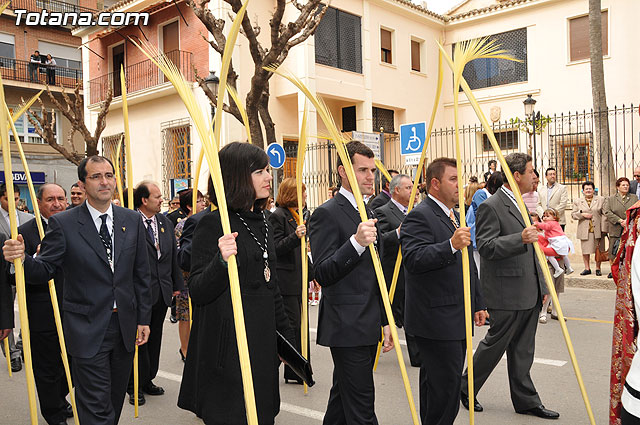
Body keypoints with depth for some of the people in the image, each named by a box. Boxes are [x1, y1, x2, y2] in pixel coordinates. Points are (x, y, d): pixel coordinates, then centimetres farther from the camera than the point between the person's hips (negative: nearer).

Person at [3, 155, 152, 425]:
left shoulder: (132, 220, 3)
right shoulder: (63, 224, -7)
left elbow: (141, 274, 6)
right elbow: (45, 270, -6)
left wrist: (144, 318, 6)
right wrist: (22, 259, -28)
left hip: (126, 326, 4)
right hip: (88, 329, -4)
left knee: (116, 399, 18)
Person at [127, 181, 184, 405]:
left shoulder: (165, 223, 8)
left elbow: (174, 255, 13)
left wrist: (177, 284, 13)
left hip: (162, 291, 6)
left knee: (155, 338, 16)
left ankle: (148, 380, 30)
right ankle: (135, 386, 19)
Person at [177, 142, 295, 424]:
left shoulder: (263, 225, 12)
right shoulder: (213, 224, -12)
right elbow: (197, 293, -16)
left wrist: (287, 338, 21)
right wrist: (222, 261, -33)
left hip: (262, 343, 7)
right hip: (227, 345, -7)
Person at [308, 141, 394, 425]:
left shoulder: (367, 212, 16)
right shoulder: (327, 214, -11)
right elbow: (323, 274, -19)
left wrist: (384, 321, 19)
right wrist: (356, 242, -33)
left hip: (367, 327, 8)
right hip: (346, 327, -8)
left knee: (343, 397, 18)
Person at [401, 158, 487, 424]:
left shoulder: (455, 216, 18)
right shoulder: (419, 217, -13)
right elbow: (413, 260, -27)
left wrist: (477, 304, 23)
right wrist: (451, 245, -35)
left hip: (458, 319, 9)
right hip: (437, 321, -9)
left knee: (436, 383, 17)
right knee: (445, 385, -5)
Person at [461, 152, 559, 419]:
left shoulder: (521, 205, 15)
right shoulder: (491, 206, -14)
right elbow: (486, 247, -22)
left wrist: (542, 286, 19)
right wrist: (520, 239, -33)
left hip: (529, 294, 8)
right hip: (506, 294, -8)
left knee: (523, 351, 15)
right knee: (494, 344, 4)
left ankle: (526, 401, 25)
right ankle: (467, 389, 23)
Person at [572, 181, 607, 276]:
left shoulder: (601, 200, 7)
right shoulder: (577, 201, 11)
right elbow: (573, 214, 8)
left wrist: (604, 228, -6)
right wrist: (582, 214, -9)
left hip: (597, 230, -1)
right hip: (584, 231, 1)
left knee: (599, 250, 3)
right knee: (585, 250, 2)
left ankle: (598, 268, 13)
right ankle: (587, 268, 12)